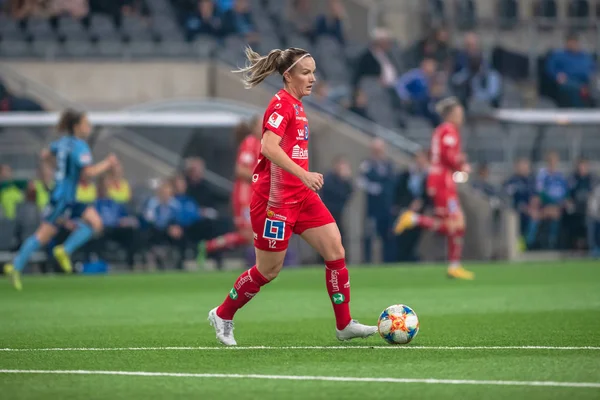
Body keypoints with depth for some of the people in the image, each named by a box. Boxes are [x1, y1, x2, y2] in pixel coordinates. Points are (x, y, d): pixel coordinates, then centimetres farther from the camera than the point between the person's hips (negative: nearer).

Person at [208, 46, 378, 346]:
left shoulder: (296, 105, 14)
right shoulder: (282, 105, -15)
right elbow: (269, 147, -28)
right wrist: (303, 174, -34)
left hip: (300, 195, 9)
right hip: (275, 196, -9)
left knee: (335, 249, -2)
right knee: (269, 270, 1)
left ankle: (344, 325, 4)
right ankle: (222, 315, 21)